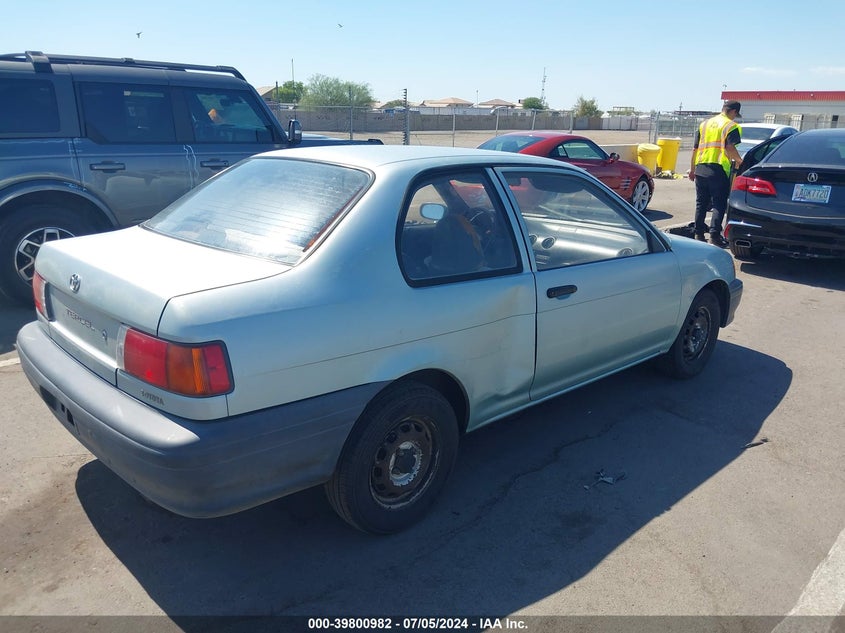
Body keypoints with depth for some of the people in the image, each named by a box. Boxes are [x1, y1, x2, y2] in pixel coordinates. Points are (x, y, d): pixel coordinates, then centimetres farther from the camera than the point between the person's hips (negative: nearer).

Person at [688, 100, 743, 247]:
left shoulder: (704, 124, 18)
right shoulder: (731, 126, 0)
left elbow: (695, 148, 18)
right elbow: (730, 148, -14)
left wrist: (692, 169, 22)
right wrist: (739, 160, 2)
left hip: (700, 168, 6)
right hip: (719, 170, -6)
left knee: (701, 203, 12)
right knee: (719, 204, -1)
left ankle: (699, 234, 14)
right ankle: (714, 235, -9)